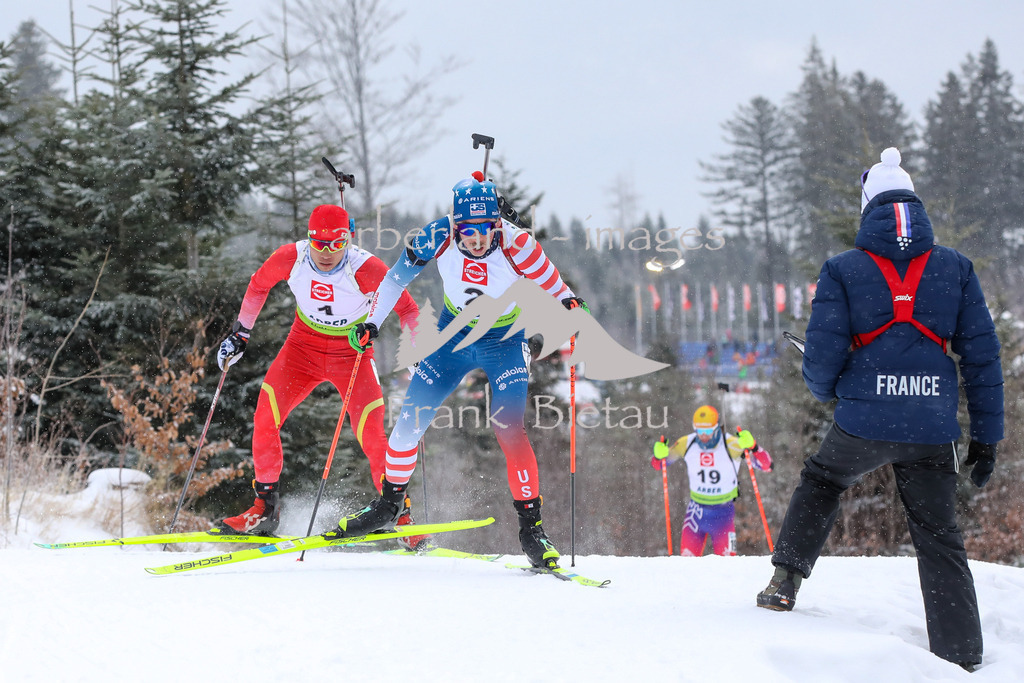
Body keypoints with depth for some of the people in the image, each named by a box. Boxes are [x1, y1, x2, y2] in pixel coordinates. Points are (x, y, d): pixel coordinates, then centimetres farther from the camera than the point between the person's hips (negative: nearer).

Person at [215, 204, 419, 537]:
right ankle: (265, 507, 1)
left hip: (352, 351, -3)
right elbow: (258, 285, 4)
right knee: (265, 418, -13)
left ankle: (398, 511, 1)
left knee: (371, 434, -16)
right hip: (303, 344, 3)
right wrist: (240, 332, 7)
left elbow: (406, 307, -10)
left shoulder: (365, 268, -25)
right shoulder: (291, 258, -18)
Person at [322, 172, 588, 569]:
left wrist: (572, 311, -36)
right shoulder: (438, 237, -22)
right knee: (409, 421, 2)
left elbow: (556, 291, -17)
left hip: (504, 344, -3)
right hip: (453, 335, 3)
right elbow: (398, 276, -3)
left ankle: (531, 529, -8)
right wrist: (372, 321, -1)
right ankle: (389, 504, 25)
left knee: (509, 431, -18)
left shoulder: (516, 245, -28)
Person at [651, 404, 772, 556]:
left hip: (723, 511, -2)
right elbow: (658, 464, 5)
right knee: (687, 556, -2)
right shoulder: (686, 444, -8)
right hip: (697, 508, 2)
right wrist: (659, 455, -19)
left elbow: (766, 465, -21)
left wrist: (752, 446, -40)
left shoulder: (731, 444, -17)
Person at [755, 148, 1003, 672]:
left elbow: (822, 358, -2)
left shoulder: (843, 271, 0)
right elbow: (982, 355, 5)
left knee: (820, 480, 29)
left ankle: (785, 580, 21)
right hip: (933, 431, 1)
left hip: (862, 424, -1)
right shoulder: (956, 269, 6)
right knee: (939, 536, 10)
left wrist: (823, 388, 22)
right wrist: (987, 436, 10)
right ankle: (961, 657, 6)